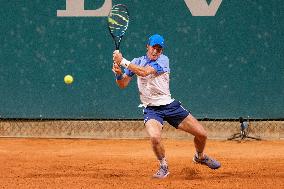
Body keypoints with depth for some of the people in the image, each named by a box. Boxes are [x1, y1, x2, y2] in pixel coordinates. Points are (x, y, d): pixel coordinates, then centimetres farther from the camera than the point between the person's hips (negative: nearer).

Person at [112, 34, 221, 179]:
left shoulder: (163, 60, -6)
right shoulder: (137, 62, 4)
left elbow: (144, 72, -21)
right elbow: (123, 84, 0)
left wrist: (122, 61, -23)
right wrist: (119, 73, -21)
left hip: (170, 105, 0)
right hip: (151, 109, 0)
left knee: (202, 134, -1)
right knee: (154, 137, -31)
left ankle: (200, 157, 33)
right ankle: (163, 167, -3)